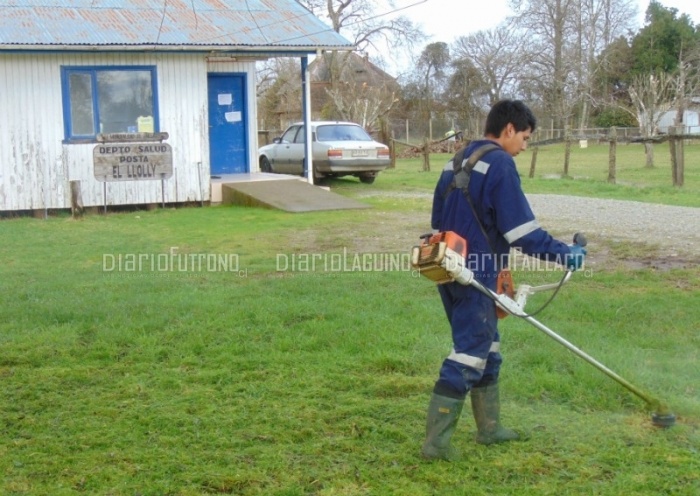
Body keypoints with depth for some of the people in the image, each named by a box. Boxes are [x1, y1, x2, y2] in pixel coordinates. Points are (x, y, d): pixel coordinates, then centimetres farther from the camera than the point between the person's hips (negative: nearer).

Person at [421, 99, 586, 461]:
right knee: (468, 355, -4)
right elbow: (521, 229, -18)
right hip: (475, 275, -9)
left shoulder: (457, 161, 15)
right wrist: (563, 254, -9)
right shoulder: (499, 163, -13)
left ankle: (489, 427, 29)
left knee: (486, 348, 19)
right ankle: (436, 441, -2)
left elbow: (439, 219, 21)